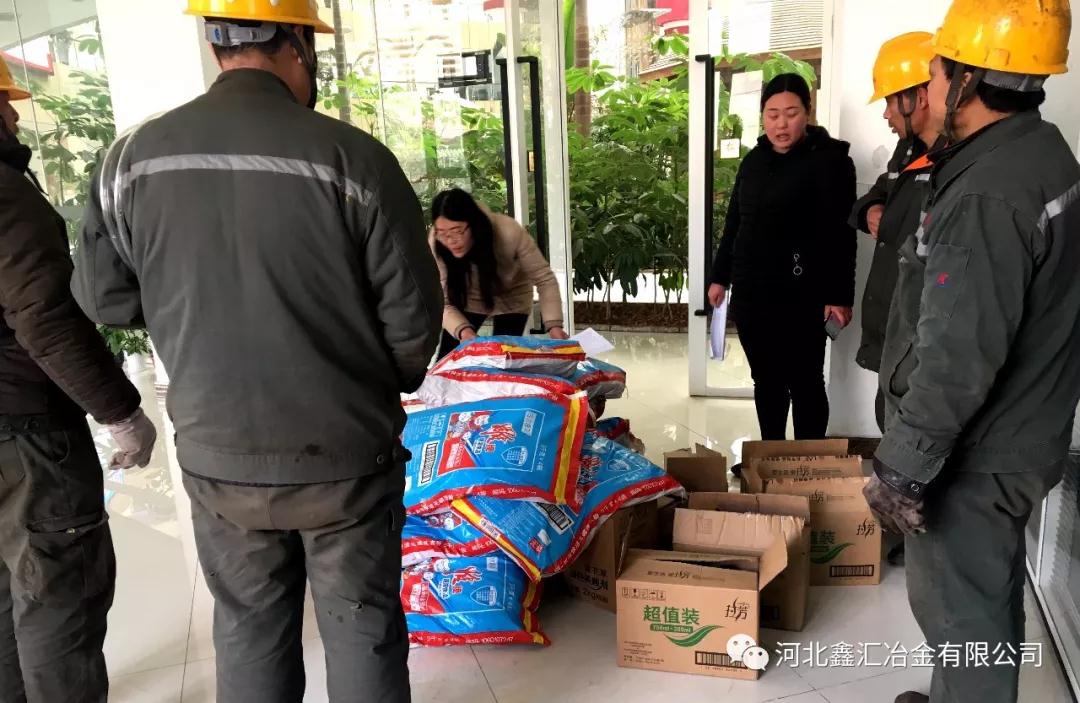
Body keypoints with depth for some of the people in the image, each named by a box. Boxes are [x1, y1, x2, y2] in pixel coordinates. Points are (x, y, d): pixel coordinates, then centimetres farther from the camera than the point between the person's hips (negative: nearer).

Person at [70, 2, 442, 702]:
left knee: (250, 632, 22)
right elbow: (414, 312, -11)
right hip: (344, 455, -3)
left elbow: (104, 296, 4)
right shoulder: (353, 156, -16)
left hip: (217, 456, 3)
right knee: (361, 626, 16)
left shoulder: (134, 157, -6)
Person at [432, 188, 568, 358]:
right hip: (469, 301, 1)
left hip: (511, 300, -1)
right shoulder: (437, 244, -30)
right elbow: (442, 302, -29)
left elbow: (544, 279, -27)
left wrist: (554, 325, -40)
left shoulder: (509, 232, -36)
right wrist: (463, 330, -49)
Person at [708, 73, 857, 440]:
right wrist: (720, 277, 17)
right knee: (766, 381, 14)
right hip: (750, 292, 6)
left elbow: (839, 233, -12)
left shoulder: (829, 159, -6)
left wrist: (839, 295, -17)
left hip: (799, 295, -6)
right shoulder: (754, 160, 13)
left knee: (805, 383, 4)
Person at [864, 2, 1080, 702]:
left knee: (957, 604, 6)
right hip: (1019, 435, 10)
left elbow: (958, 359, -29)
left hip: (973, 457, -10)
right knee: (991, 593, 24)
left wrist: (902, 467, -23)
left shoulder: (987, 197, -27)